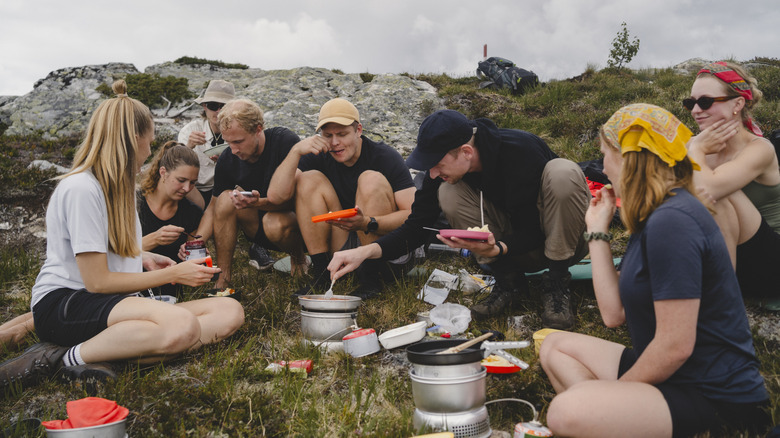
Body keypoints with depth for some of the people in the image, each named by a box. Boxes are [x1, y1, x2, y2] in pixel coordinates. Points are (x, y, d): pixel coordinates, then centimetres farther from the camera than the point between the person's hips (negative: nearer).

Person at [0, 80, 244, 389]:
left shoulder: (116, 184, 17)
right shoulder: (81, 188, -12)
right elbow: (97, 281, -15)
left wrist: (144, 258, 14)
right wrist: (173, 274, -8)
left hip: (109, 305, 9)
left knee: (230, 312, -17)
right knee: (181, 325, -37)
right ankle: (72, 356, -18)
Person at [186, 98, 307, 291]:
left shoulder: (286, 142, -22)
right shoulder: (227, 159, -7)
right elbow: (214, 206, 1)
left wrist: (257, 203, -42)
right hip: (259, 231, 5)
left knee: (275, 224, -36)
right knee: (225, 199, -20)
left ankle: (298, 258, 0)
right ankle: (222, 280, -13)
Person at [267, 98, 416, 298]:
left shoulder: (386, 157, -13)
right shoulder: (319, 155, -2)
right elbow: (276, 195, -14)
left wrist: (367, 223, -38)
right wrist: (296, 151, -25)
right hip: (342, 247, 4)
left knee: (372, 179, -24)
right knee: (309, 179, -11)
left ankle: (371, 278, -22)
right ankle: (322, 276, -13)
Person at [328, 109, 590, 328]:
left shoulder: (522, 151, -31)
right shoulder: (444, 174, -15)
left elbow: (533, 233, -25)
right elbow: (417, 227, -12)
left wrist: (496, 249, -44)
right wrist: (365, 252, -26)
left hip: (565, 239, -4)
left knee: (563, 171, -35)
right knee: (449, 193, -20)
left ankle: (556, 284, -19)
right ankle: (508, 282, -8)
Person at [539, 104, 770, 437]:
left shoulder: (672, 222, -21)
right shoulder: (653, 218, 11)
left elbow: (676, 346, -24)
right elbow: (615, 314, 7)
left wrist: (616, 392, -8)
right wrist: (597, 229, 10)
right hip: (665, 373, 11)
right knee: (555, 346, 14)